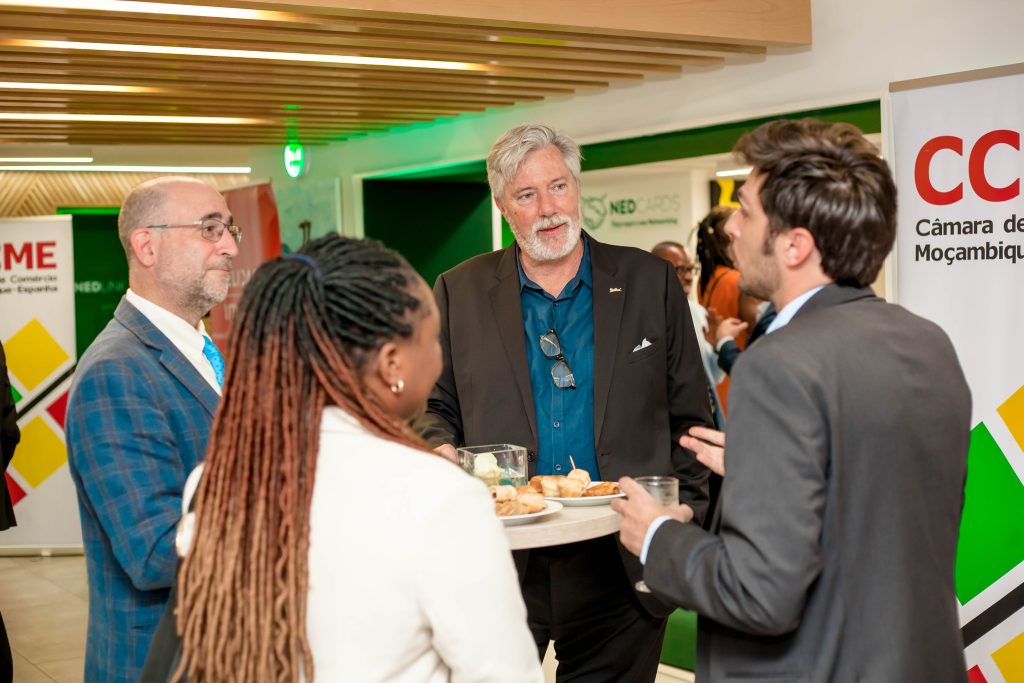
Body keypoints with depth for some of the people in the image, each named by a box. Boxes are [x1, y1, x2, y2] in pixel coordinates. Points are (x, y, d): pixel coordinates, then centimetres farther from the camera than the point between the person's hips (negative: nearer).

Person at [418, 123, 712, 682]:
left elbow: (689, 417, 6)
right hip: (501, 565, 0)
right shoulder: (459, 291, 4)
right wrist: (442, 453, -11)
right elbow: (435, 409, 11)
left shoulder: (650, 282, 3)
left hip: (621, 570, 0)